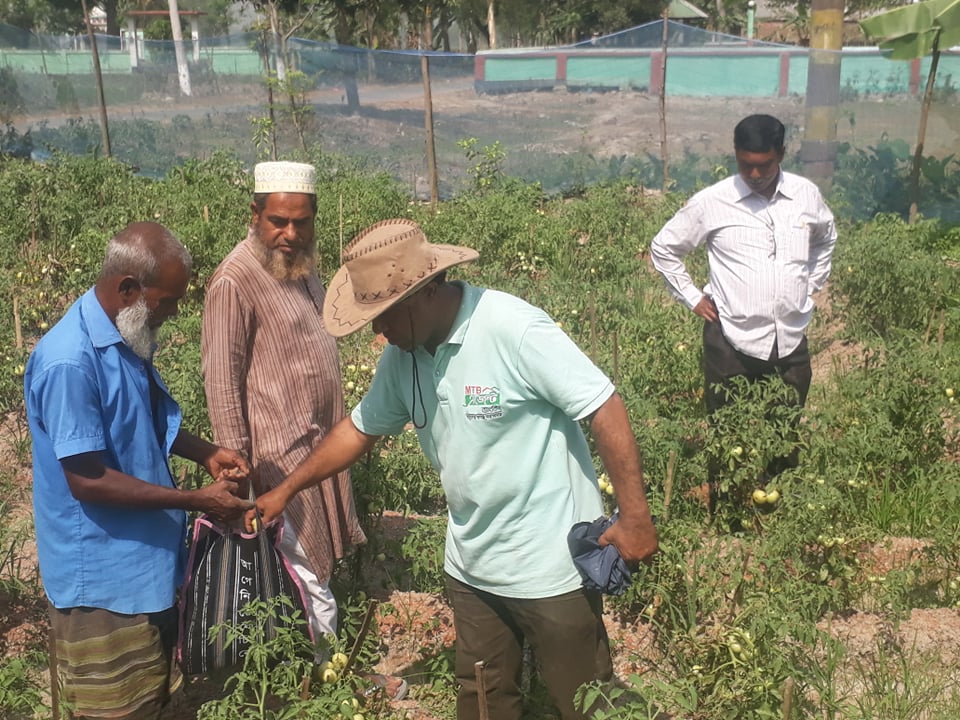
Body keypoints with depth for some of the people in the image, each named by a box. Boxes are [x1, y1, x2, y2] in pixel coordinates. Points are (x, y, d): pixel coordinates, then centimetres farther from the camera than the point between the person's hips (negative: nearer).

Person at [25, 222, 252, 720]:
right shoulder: (69, 362, -27)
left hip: (148, 560, 9)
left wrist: (206, 453, 2)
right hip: (103, 576, -9)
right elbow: (88, 481, -26)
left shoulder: (127, 339, 2)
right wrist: (195, 501, -22)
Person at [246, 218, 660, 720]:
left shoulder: (515, 329, -24)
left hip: (551, 565, -6)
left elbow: (605, 409, -22)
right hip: (470, 566, 7)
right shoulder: (402, 356, -1)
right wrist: (286, 491, 14)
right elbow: (360, 429, 14)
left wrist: (635, 516, -21)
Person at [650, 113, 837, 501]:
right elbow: (663, 249, 5)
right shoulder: (710, 202, -7)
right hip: (731, 340, -2)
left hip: (790, 340, 3)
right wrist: (693, 297, 1)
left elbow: (826, 239, 23)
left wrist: (811, 285, 14)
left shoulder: (806, 195, 2)